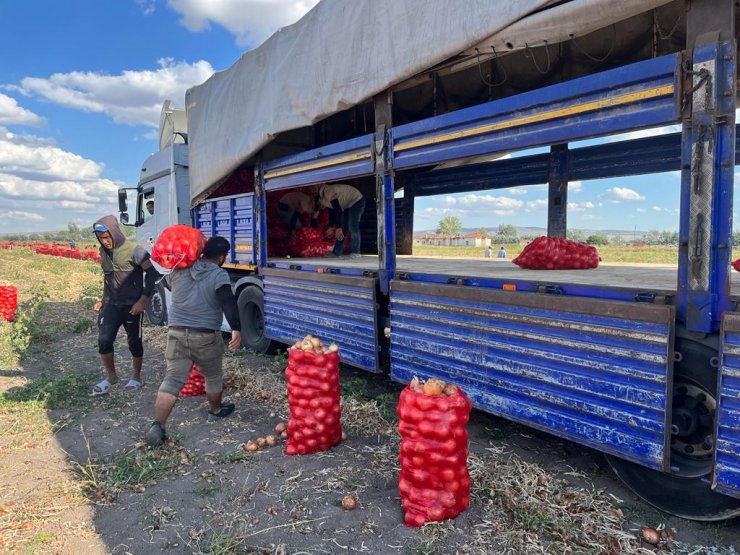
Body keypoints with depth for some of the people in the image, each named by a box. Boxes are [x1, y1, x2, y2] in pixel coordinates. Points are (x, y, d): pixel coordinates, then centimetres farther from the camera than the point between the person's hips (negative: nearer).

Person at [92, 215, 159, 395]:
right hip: (111, 304, 5)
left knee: (134, 342, 8)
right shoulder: (103, 251, 5)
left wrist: (143, 300, -18)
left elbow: (152, 273, -13)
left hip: (132, 305, -4)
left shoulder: (133, 250, -15)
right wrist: (104, 300, 19)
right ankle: (110, 375, 16)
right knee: (104, 340, -6)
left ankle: (136, 377, 27)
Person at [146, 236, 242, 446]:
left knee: (172, 380, 2)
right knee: (213, 376, 19)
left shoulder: (179, 271, 7)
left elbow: (167, 283, 30)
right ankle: (215, 411, 37)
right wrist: (236, 329, -32)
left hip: (176, 333, 4)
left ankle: (157, 425, -7)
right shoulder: (219, 275, -11)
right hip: (205, 337, -4)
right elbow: (228, 302, -26)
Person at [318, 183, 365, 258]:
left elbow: (338, 210, -30)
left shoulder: (328, 193, -26)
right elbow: (333, 211, 14)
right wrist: (330, 227, 10)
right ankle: (336, 252, 6)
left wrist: (338, 228, -31)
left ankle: (355, 252, -15)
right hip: (348, 205, 10)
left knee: (352, 226, -17)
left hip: (356, 201, -10)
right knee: (343, 228, 5)